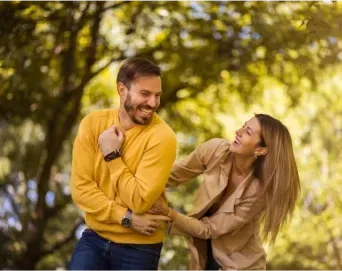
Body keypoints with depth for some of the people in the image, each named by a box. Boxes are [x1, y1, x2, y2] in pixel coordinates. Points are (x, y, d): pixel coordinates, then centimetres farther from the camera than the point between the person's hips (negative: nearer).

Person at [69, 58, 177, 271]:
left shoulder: (162, 136, -16)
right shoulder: (93, 124, -6)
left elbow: (139, 201, -18)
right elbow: (81, 188, -8)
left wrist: (112, 156, -17)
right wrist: (127, 218, -16)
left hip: (139, 247, -2)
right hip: (94, 238, 2)